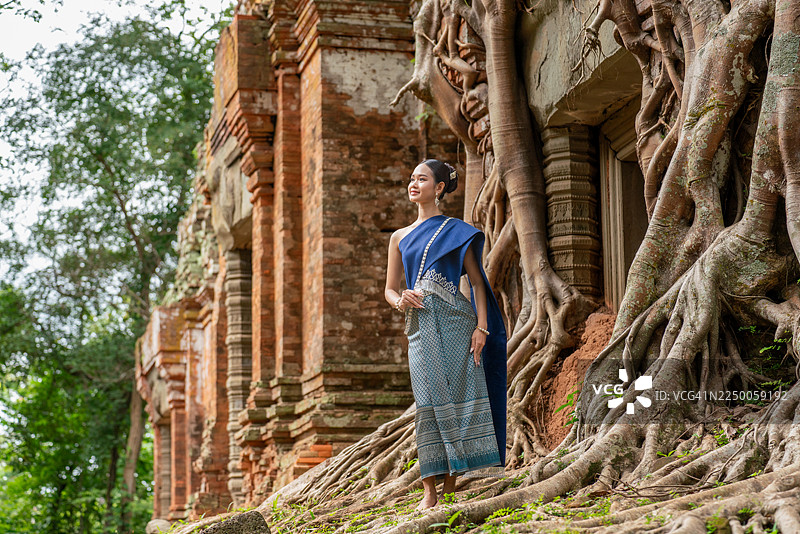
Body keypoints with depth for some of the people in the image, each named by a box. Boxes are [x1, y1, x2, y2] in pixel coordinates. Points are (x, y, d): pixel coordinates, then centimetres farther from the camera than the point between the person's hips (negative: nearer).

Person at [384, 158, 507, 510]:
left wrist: (481, 326, -8)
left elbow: (477, 282, 4)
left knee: (459, 395, -5)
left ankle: (451, 487, -1)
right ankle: (430, 491, -2)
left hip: (454, 322, -3)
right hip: (420, 326, 3)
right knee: (428, 402, -2)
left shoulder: (456, 231, 7)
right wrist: (400, 300, -6)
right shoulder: (401, 237, 17)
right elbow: (390, 288, 18)